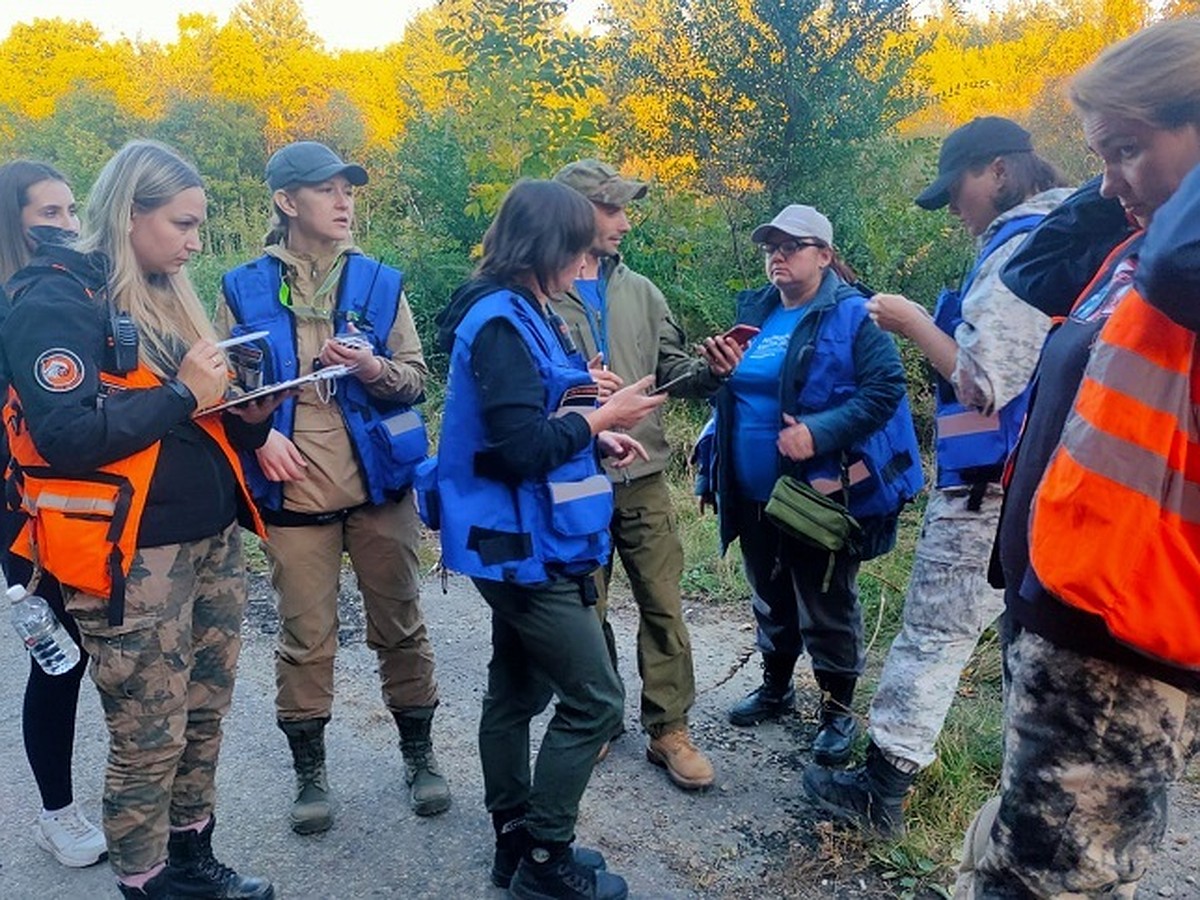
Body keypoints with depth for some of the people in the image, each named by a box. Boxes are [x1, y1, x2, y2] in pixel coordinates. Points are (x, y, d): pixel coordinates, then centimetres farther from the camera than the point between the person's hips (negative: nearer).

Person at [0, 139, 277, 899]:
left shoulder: (167, 296, 15)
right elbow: (65, 436, -22)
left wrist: (247, 416, -1)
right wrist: (180, 393, -17)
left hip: (213, 539, 8)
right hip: (134, 557, -7)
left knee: (205, 717, 15)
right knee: (148, 740, 4)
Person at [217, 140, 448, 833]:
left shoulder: (381, 282, 4)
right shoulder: (245, 288, 2)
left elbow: (418, 379, 4)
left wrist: (375, 369, -17)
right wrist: (258, 435, -12)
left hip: (380, 487, 1)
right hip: (293, 492, -1)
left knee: (401, 624, 9)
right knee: (305, 638, 6)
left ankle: (420, 752, 28)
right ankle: (310, 769, 26)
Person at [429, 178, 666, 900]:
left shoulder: (523, 313, 11)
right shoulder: (502, 321, -20)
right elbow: (521, 447, -25)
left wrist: (595, 435, 5)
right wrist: (602, 415, -14)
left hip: (522, 542, 10)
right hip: (523, 545, -10)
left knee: (518, 690, 17)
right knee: (595, 700, -2)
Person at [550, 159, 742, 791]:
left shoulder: (639, 290, 8)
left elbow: (671, 373, 8)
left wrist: (710, 371, -12)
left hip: (643, 478, 3)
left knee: (663, 607, 6)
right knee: (584, 610, 13)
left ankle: (669, 730, 19)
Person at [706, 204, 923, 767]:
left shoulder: (851, 315, -11)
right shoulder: (755, 311, 10)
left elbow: (885, 389, -20)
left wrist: (819, 432, -28)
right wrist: (718, 371, 2)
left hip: (823, 491, -7)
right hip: (755, 493, 7)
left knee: (826, 607, 7)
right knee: (770, 596, 21)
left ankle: (838, 710, 25)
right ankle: (775, 687, 41)